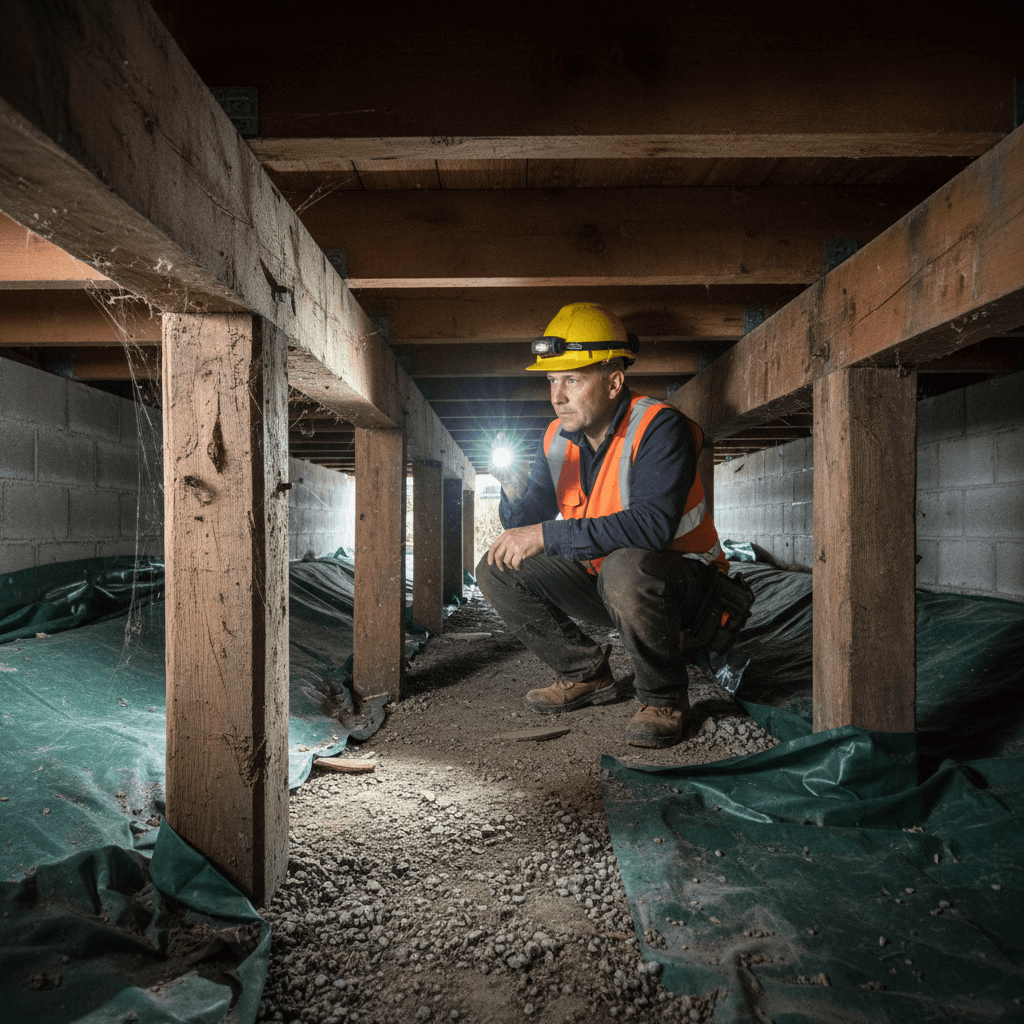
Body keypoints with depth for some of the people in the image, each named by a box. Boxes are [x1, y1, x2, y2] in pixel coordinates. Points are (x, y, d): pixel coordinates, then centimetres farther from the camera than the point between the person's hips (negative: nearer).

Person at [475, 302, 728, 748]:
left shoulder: (659, 428, -22)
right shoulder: (558, 437, -1)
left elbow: (652, 526, -36)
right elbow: (525, 525, 0)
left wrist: (547, 536, -34)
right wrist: (515, 491, -24)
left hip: (680, 579, -7)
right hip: (601, 578, 7)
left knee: (625, 567, -40)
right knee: (497, 570, -3)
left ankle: (664, 698, -13)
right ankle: (585, 674, 10)